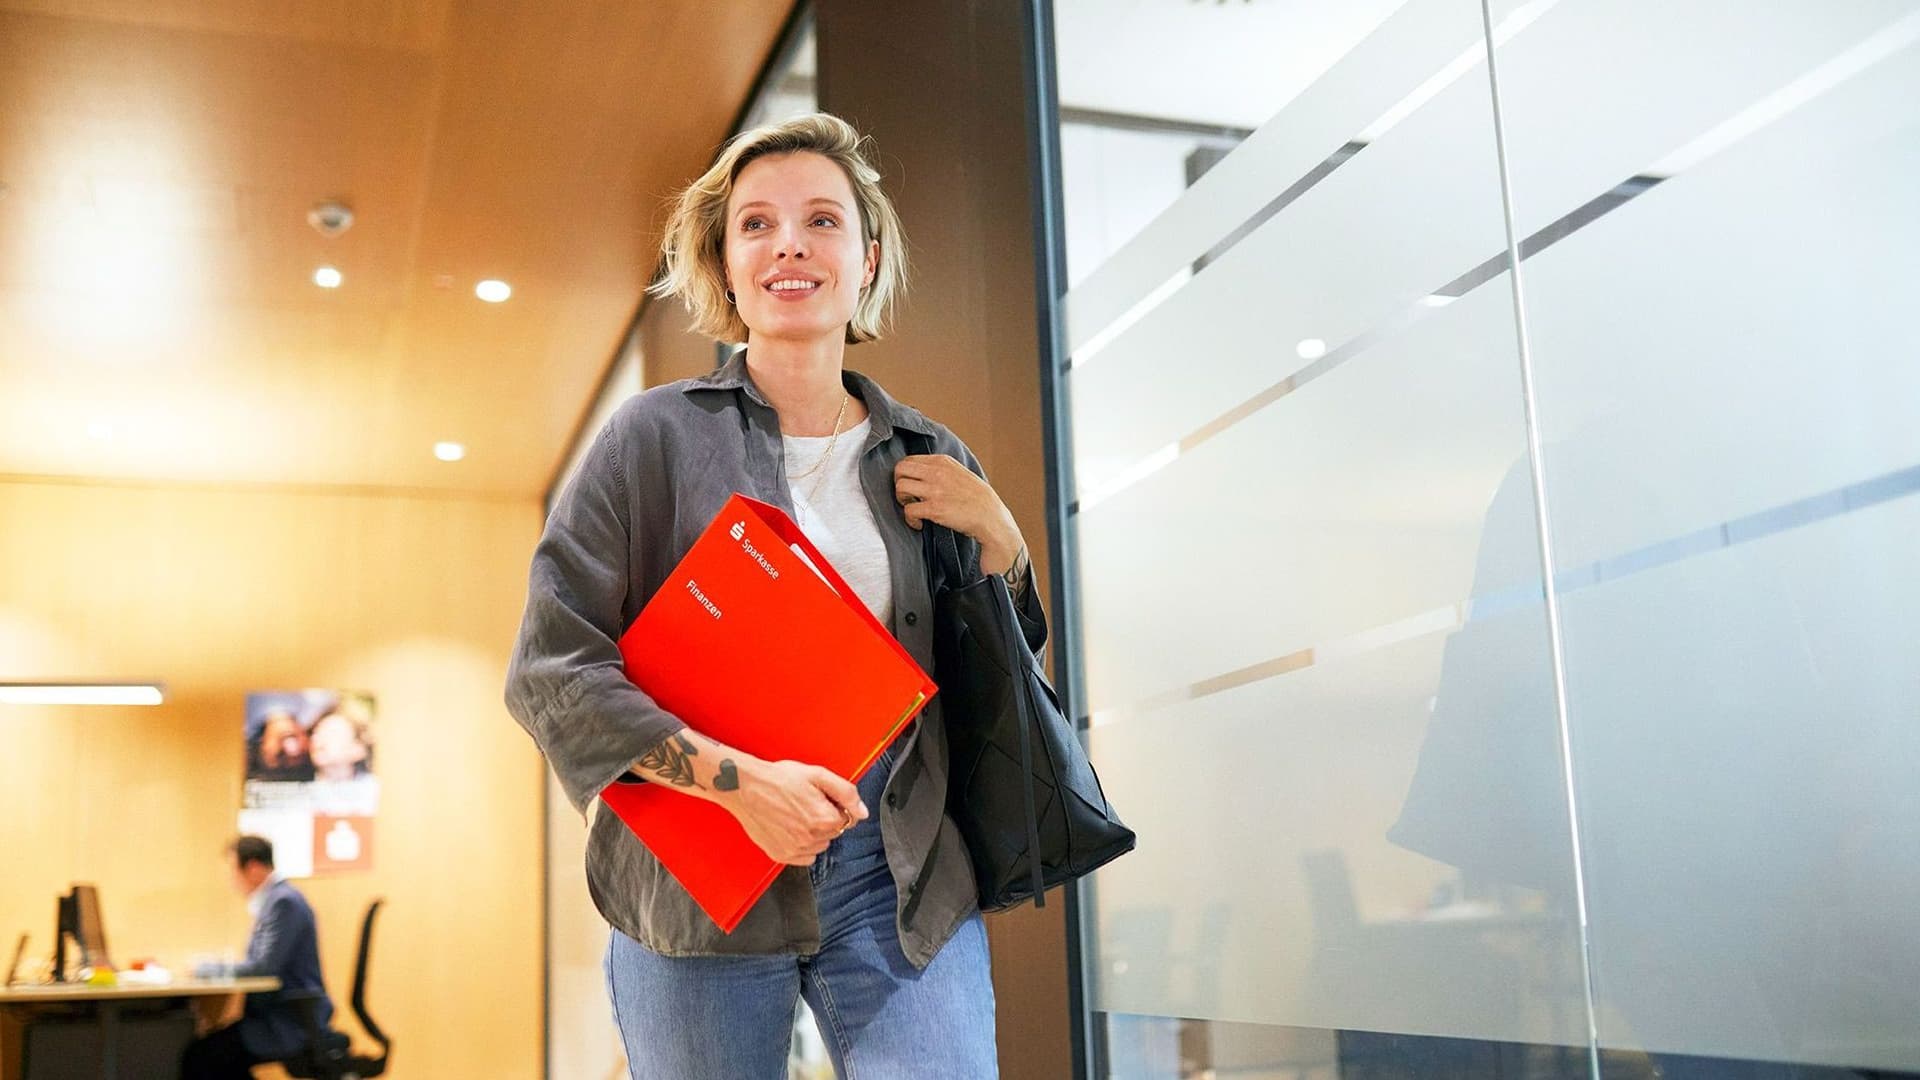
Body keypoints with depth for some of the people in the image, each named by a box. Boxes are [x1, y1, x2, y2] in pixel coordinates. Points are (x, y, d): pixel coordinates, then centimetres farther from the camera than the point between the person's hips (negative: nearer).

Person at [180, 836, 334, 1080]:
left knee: (200, 1056, -14)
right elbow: (260, 962, 20)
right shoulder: (274, 898, 15)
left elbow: (267, 966, -21)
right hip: (280, 1016, 10)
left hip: (292, 1024, -10)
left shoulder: (284, 901, -16)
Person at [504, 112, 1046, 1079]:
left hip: (903, 878, 2)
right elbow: (550, 668, -5)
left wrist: (998, 542, -1)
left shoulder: (931, 463, 10)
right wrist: (736, 779, -16)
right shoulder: (656, 436, 0)